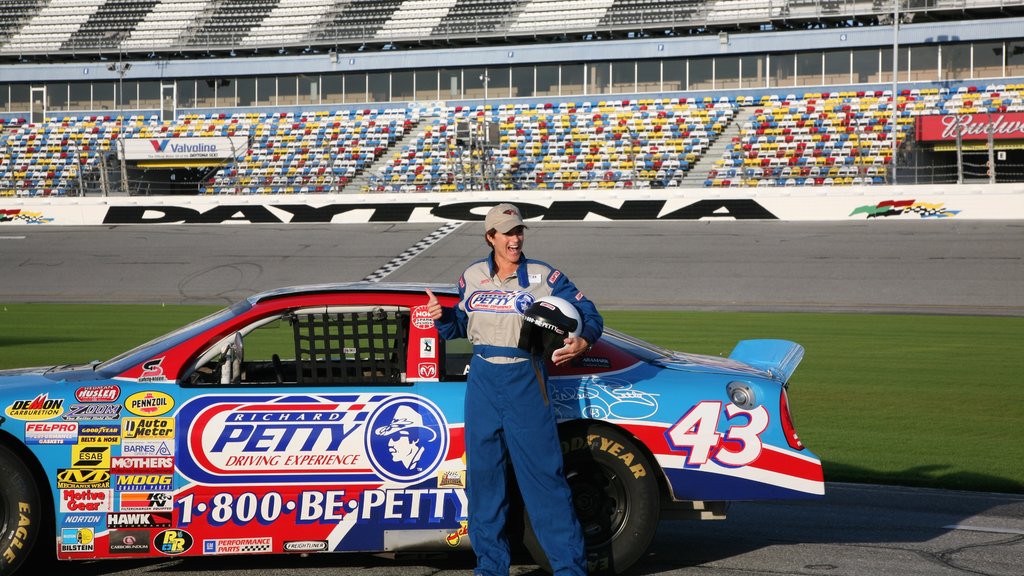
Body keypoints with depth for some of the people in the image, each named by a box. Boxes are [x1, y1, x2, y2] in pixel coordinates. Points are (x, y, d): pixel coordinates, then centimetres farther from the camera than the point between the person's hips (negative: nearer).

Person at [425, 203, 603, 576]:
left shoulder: (544, 277, -3)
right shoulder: (472, 277, 9)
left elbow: (589, 315, -3)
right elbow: (462, 325, 20)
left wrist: (582, 342, -24)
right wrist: (442, 317, -2)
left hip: (525, 381, -4)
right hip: (482, 380, 4)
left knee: (542, 473, -6)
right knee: (483, 474, 6)